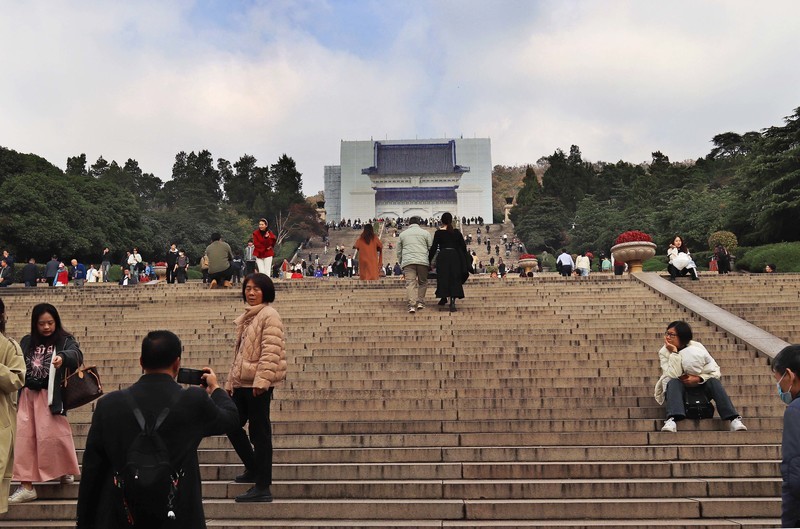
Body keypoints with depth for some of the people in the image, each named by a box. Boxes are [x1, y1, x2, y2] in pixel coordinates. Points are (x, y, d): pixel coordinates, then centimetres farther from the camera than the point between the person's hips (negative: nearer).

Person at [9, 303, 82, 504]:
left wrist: (63, 357, -46)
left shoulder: (65, 341, -4)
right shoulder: (26, 342, 9)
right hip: (28, 396, 4)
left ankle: (66, 470, 23)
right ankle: (26, 486, 8)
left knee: (52, 435, -3)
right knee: (24, 438, 2)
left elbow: (76, 354, -24)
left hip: (51, 397, -4)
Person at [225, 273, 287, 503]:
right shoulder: (246, 317, 17)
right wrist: (230, 382, 19)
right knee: (232, 426, 15)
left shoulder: (269, 315, -10)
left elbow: (271, 351, -19)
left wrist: (261, 380, -24)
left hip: (258, 384, -9)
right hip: (242, 382, 9)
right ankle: (253, 469, 33)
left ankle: (262, 487, 5)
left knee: (259, 433, -3)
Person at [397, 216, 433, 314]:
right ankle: (420, 302, 10)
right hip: (423, 261, 0)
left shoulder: (402, 234, 19)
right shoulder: (426, 233, 14)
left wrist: (401, 263, 27)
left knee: (410, 283, -5)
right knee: (422, 282, 14)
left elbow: (399, 252, 20)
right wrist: (431, 263, 14)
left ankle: (412, 305, -15)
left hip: (408, 262, 1)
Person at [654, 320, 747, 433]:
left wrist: (697, 379, -27)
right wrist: (674, 352, -29)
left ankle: (734, 419, -36)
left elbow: (715, 371, -12)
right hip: (677, 390, -1)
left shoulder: (696, 347, -7)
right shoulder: (664, 352, -10)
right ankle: (672, 420, -56)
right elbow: (673, 376, -25)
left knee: (713, 381, -27)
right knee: (674, 383, -34)